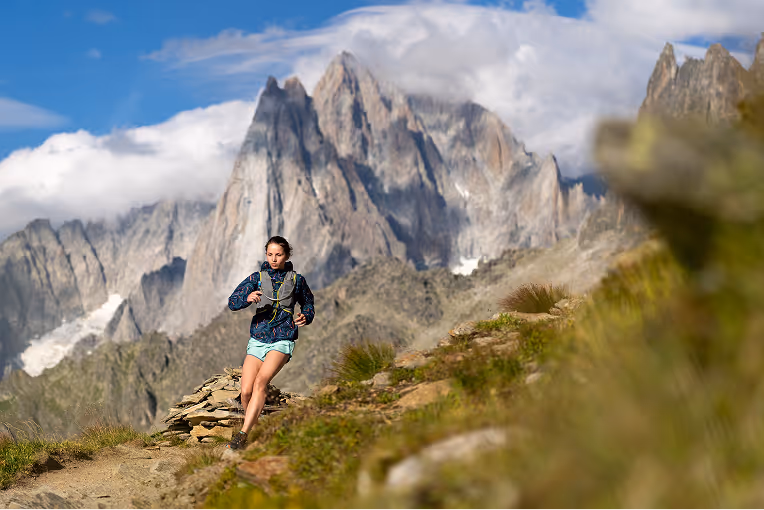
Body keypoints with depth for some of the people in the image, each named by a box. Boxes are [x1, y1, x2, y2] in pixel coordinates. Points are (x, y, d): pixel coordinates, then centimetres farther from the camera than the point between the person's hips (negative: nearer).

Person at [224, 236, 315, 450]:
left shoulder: (296, 280, 5)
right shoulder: (257, 278, 6)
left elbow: (308, 304, 21)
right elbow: (232, 302, -3)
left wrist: (306, 317, -2)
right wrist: (247, 298, -25)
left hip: (282, 341, -3)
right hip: (258, 339, 3)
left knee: (260, 381, -25)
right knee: (246, 392, -8)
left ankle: (242, 436, -30)